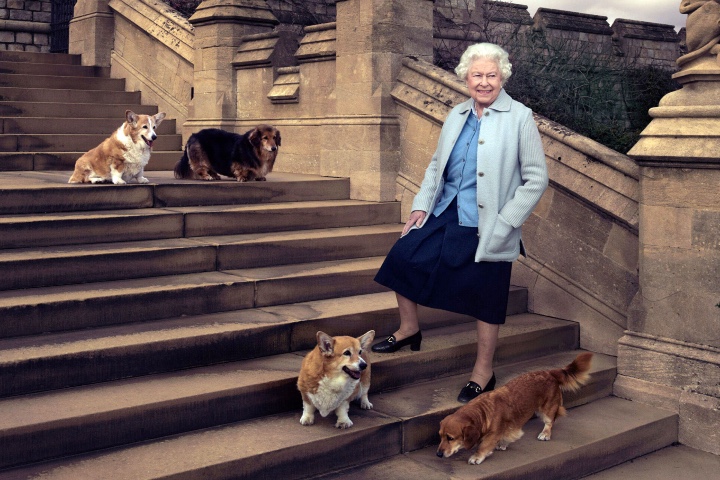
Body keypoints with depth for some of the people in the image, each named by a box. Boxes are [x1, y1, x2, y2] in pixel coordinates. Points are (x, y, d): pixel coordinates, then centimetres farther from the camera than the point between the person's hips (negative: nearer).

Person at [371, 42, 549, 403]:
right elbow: (436, 164, 17)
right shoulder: (457, 116, 8)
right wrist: (422, 204, 5)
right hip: (445, 213, 6)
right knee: (403, 256, 3)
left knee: (486, 298, 3)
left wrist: (503, 224, -15)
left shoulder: (520, 119, -9)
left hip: (486, 226, -6)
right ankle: (409, 329, 26)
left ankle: (483, 373, 20)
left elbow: (536, 180, -10)